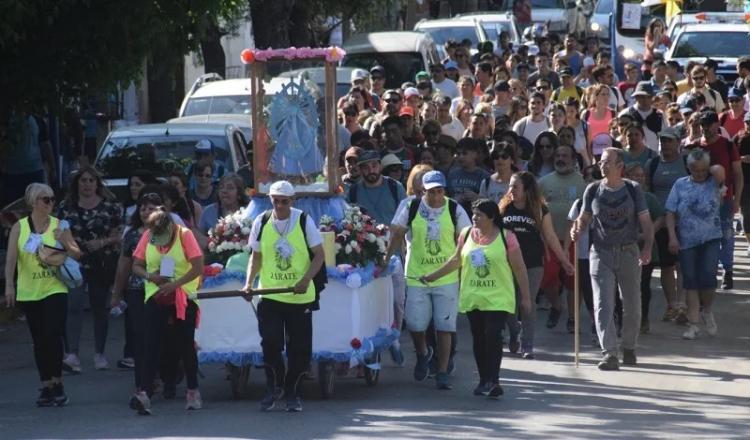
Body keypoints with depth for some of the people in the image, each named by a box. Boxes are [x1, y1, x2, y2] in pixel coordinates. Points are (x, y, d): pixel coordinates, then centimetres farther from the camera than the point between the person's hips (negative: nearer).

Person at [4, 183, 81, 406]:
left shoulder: (58, 225, 2)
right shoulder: (19, 227, 1)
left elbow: (77, 255, 4)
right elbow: (11, 258, -5)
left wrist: (65, 242, -15)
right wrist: (9, 285, -16)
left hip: (55, 290, -1)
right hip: (29, 293, 1)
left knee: (53, 336, -12)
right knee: (39, 341, 7)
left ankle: (57, 384, -1)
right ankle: (46, 386, 14)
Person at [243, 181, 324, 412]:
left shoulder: (304, 221, -4)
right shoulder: (261, 222, 3)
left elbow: (319, 255, -2)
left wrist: (306, 280, -16)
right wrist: (249, 283, 0)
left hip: (300, 296, -1)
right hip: (269, 295, 1)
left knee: (299, 348, 2)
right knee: (270, 343, -8)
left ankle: (292, 393, 17)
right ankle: (274, 387, 13)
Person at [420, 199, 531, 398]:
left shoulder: (506, 237, -6)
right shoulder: (466, 234, 6)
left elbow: (519, 268, -2)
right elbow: (456, 260, 20)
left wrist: (525, 297, -2)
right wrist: (433, 276, 19)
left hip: (497, 299, -4)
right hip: (472, 298, 5)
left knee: (493, 336, -15)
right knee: (479, 339, 7)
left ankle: (493, 381, -16)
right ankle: (484, 381, 15)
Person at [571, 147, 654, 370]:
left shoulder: (632, 190, -1)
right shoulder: (593, 190, 2)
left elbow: (645, 222, -2)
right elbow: (585, 218, 6)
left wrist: (647, 247, -16)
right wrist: (577, 229, -16)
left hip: (628, 252, 0)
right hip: (601, 252, 0)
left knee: (632, 304, 9)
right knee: (603, 304, -11)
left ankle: (629, 348, 28)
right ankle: (609, 353, -14)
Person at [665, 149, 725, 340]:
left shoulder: (713, 182, 2)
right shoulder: (680, 185, 5)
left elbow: (719, 170, -20)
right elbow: (671, 213, 4)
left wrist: (709, 171, 1)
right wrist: (672, 237, -6)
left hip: (710, 238, -1)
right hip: (687, 240, 1)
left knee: (708, 277, -11)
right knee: (690, 281, 3)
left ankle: (706, 310, 18)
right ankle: (694, 324, 8)